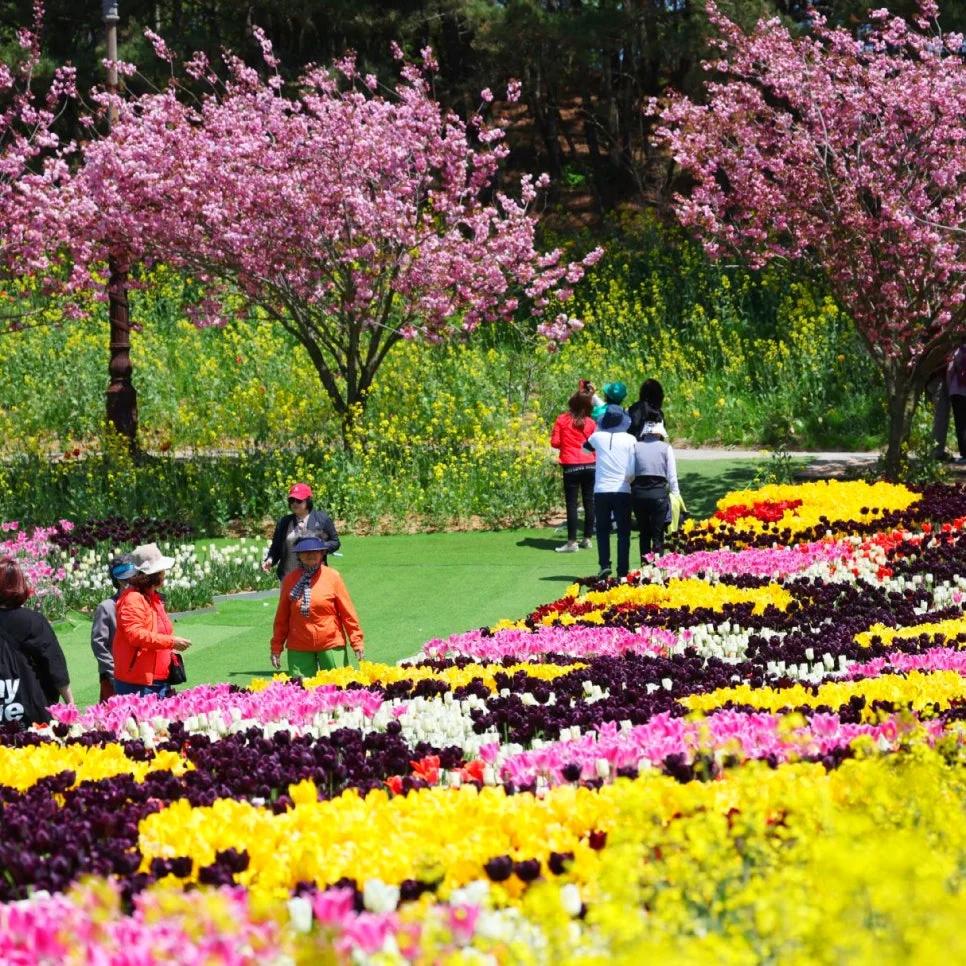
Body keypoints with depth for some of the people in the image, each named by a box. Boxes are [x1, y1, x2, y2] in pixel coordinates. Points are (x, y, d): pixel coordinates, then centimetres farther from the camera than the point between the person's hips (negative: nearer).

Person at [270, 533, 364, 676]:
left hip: (331, 644, -1)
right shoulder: (290, 580, 3)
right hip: (299, 648, 1)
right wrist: (276, 647, 8)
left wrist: (357, 641, -1)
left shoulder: (333, 577, 0)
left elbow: (347, 612, 2)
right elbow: (282, 617, 8)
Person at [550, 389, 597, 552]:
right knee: (589, 502, 10)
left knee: (571, 503, -1)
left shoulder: (562, 420, -4)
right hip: (590, 465, 2)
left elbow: (554, 442, -4)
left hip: (571, 466, -2)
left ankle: (572, 542, -5)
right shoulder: (591, 423, -2)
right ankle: (587, 539, 15)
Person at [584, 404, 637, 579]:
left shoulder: (598, 437, -1)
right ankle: (622, 571, 2)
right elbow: (632, 470, -8)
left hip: (601, 491, 1)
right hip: (622, 491, -1)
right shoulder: (629, 440, -5)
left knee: (602, 530, 14)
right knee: (623, 532, 6)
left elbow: (586, 447, 23)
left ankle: (604, 565, -2)